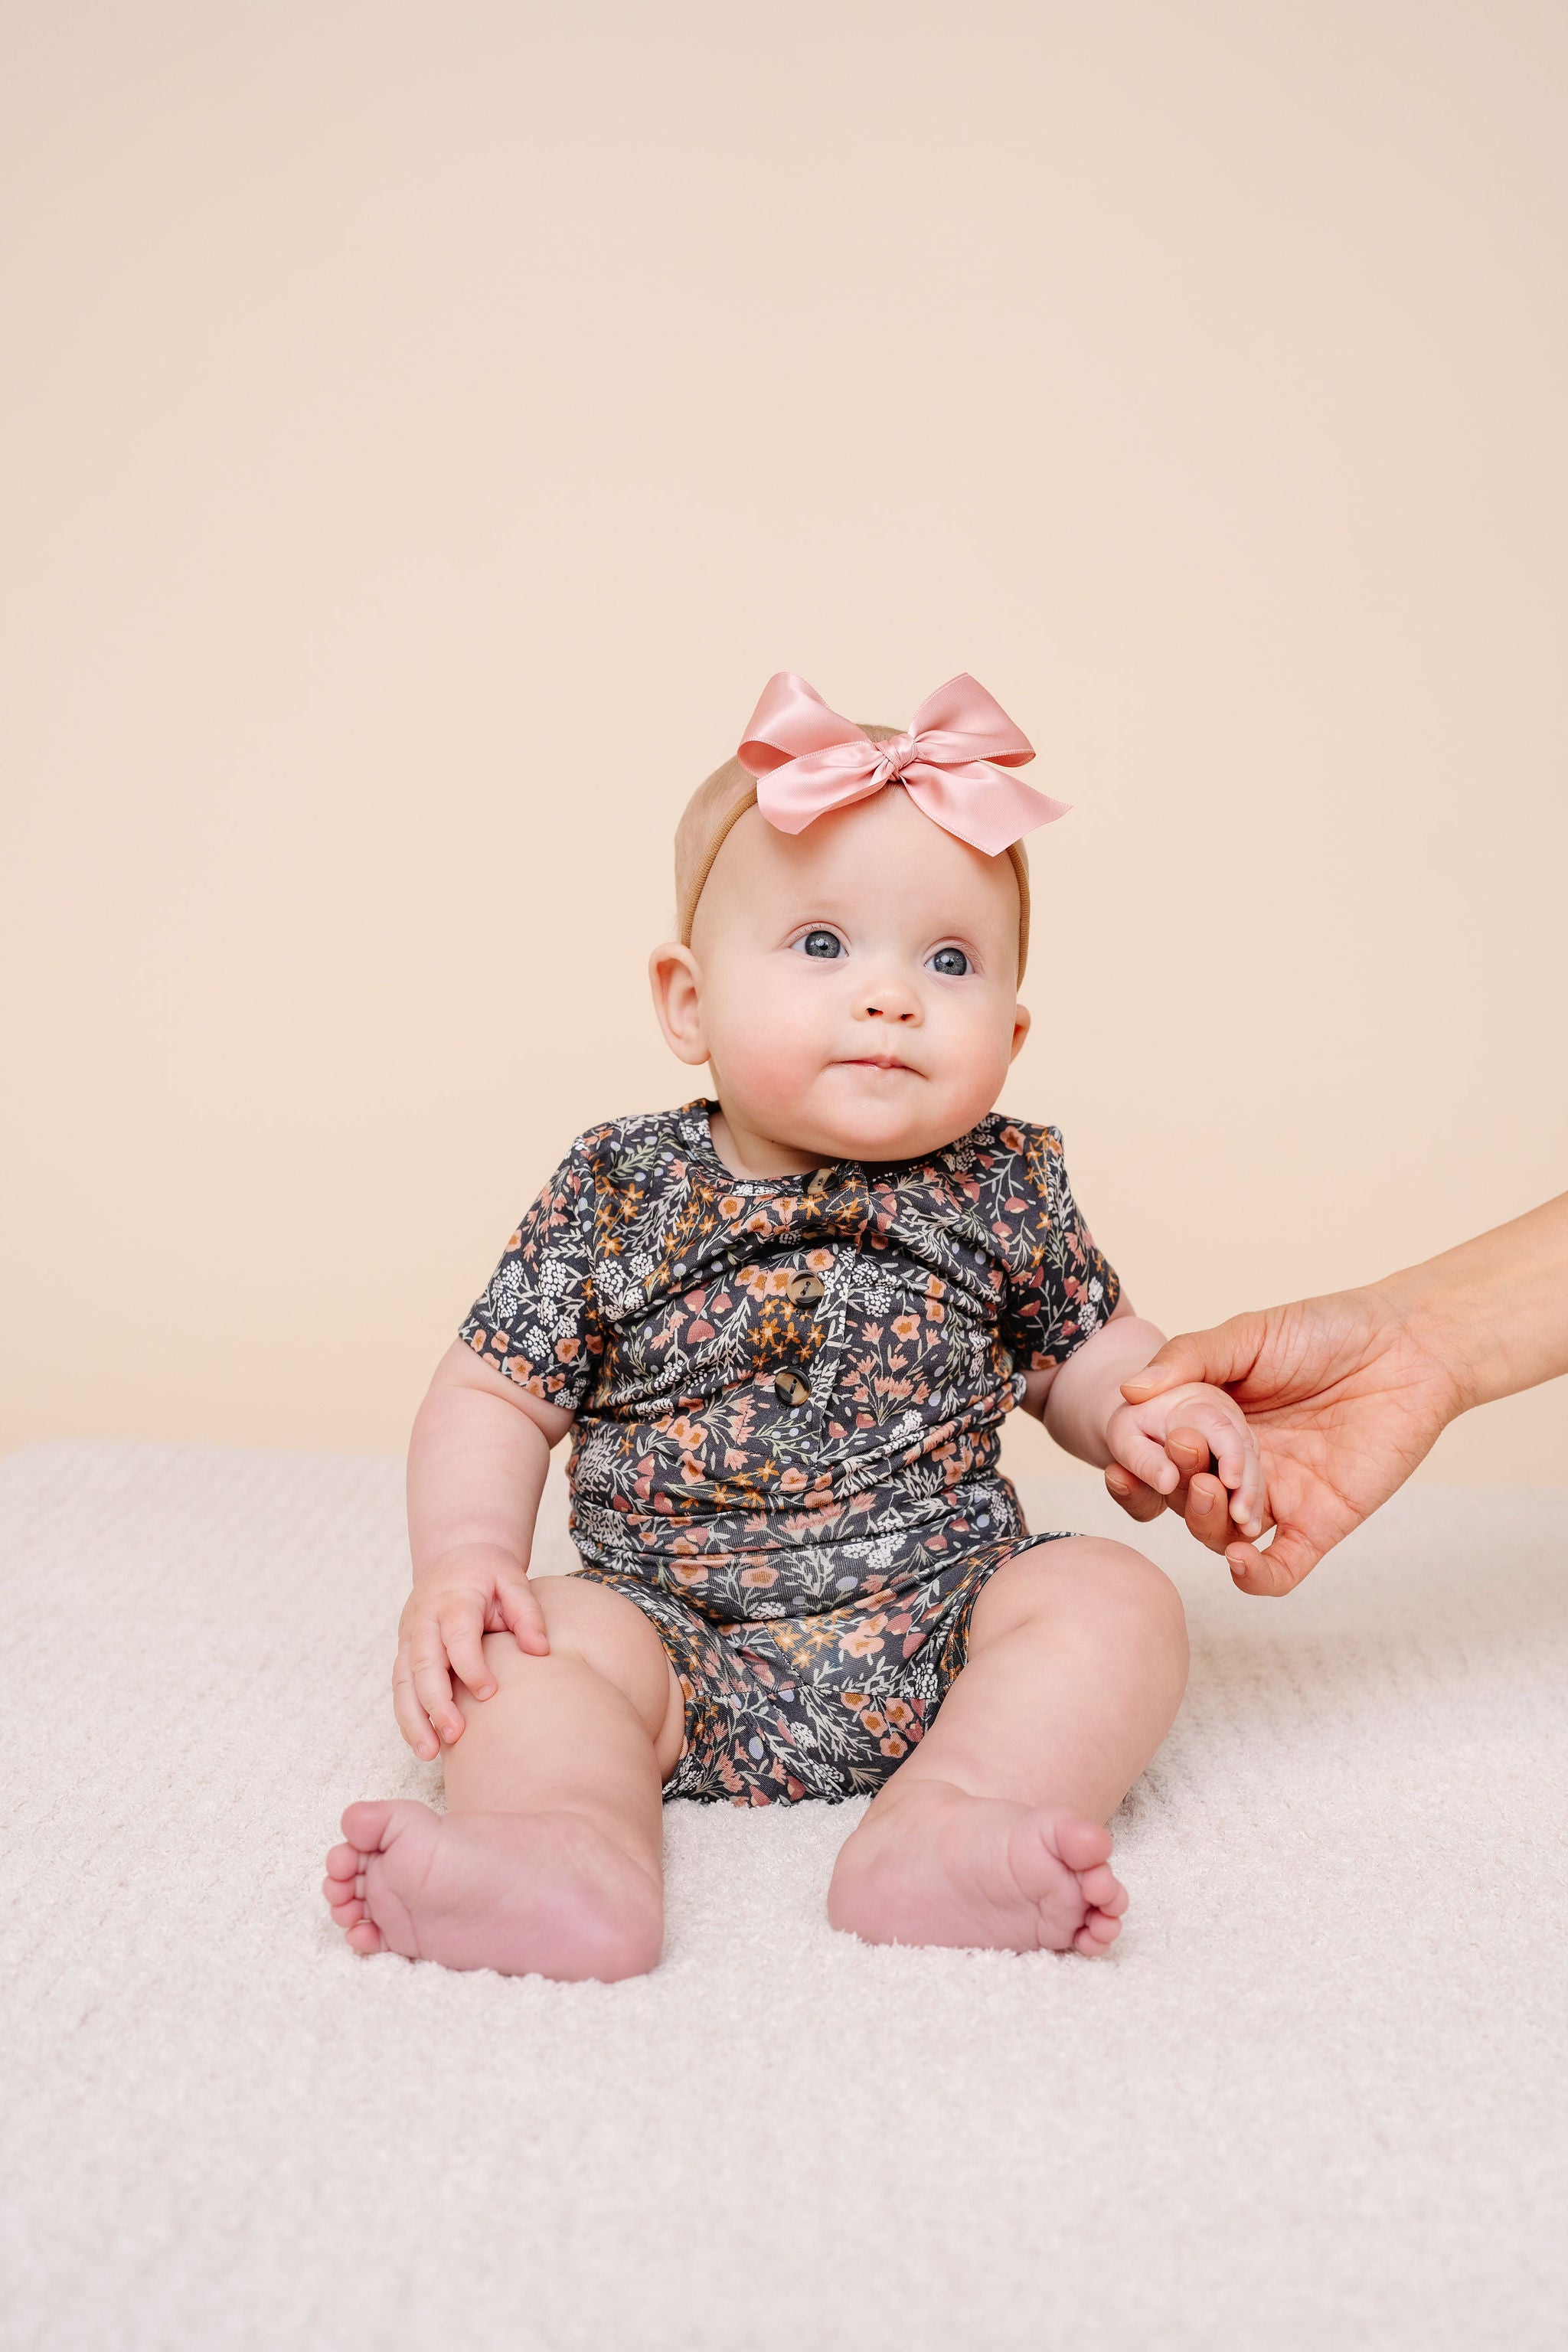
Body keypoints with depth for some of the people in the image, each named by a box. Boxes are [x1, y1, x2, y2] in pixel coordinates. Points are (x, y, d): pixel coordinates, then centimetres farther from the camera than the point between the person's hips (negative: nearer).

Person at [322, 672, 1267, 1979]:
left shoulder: (1003, 1193, 0)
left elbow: (1087, 1348, 14)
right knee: (533, 1639, -23)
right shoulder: (618, 1196, -3)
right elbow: (495, 1394, 1)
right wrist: (463, 1558, -17)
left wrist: (1152, 1409, -10)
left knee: (1115, 1601, -20)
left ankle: (943, 1828, -35)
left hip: (944, 1618, 1)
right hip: (676, 1636, 0)